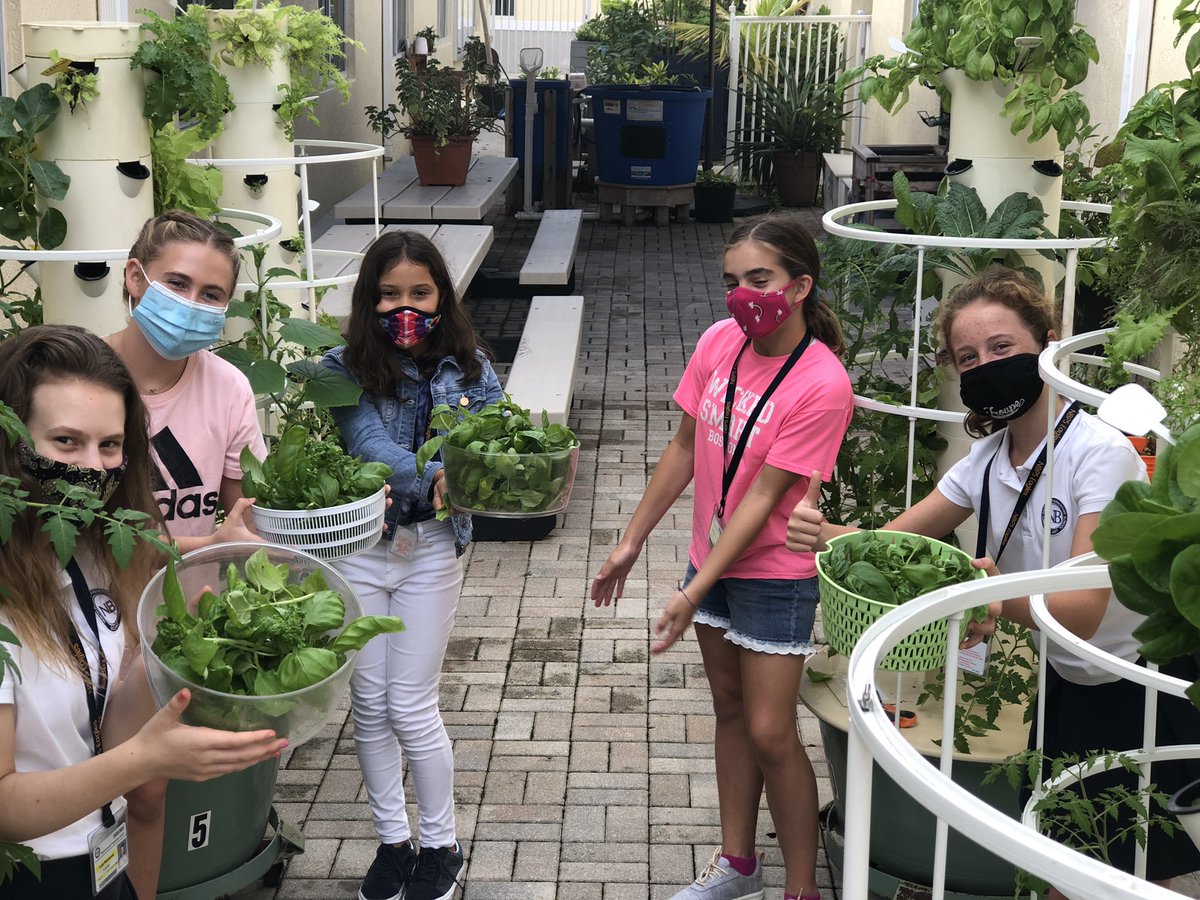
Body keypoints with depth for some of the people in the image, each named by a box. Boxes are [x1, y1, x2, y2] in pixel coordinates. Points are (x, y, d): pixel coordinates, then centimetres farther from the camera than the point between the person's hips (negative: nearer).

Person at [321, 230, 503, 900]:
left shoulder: (467, 367, -3)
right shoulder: (346, 369, -7)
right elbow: (368, 443, -20)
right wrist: (433, 477, -35)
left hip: (433, 546, -1)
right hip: (358, 543, 1)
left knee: (411, 706, 2)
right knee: (370, 704, 9)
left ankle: (442, 845, 22)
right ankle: (393, 840, 28)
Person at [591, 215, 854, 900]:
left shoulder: (822, 384, -23)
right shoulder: (720, 342, -5)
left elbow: (761, 498, -23)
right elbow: (685, 448, 5)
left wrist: (694, 595, -23)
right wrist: (632, 543, 8)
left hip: (775, 570, -6)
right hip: (713, 555, 6)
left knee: (770, 732, -4)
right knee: (729, 706, 17)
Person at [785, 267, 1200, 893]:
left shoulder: (1100, 453, -26)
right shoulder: (988, 459, -4)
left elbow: (1083, 610, -33)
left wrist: (998, 595, -53)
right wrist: (823, 533, -25)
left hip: (1147, 694, -6)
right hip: (1068, 691, 6)